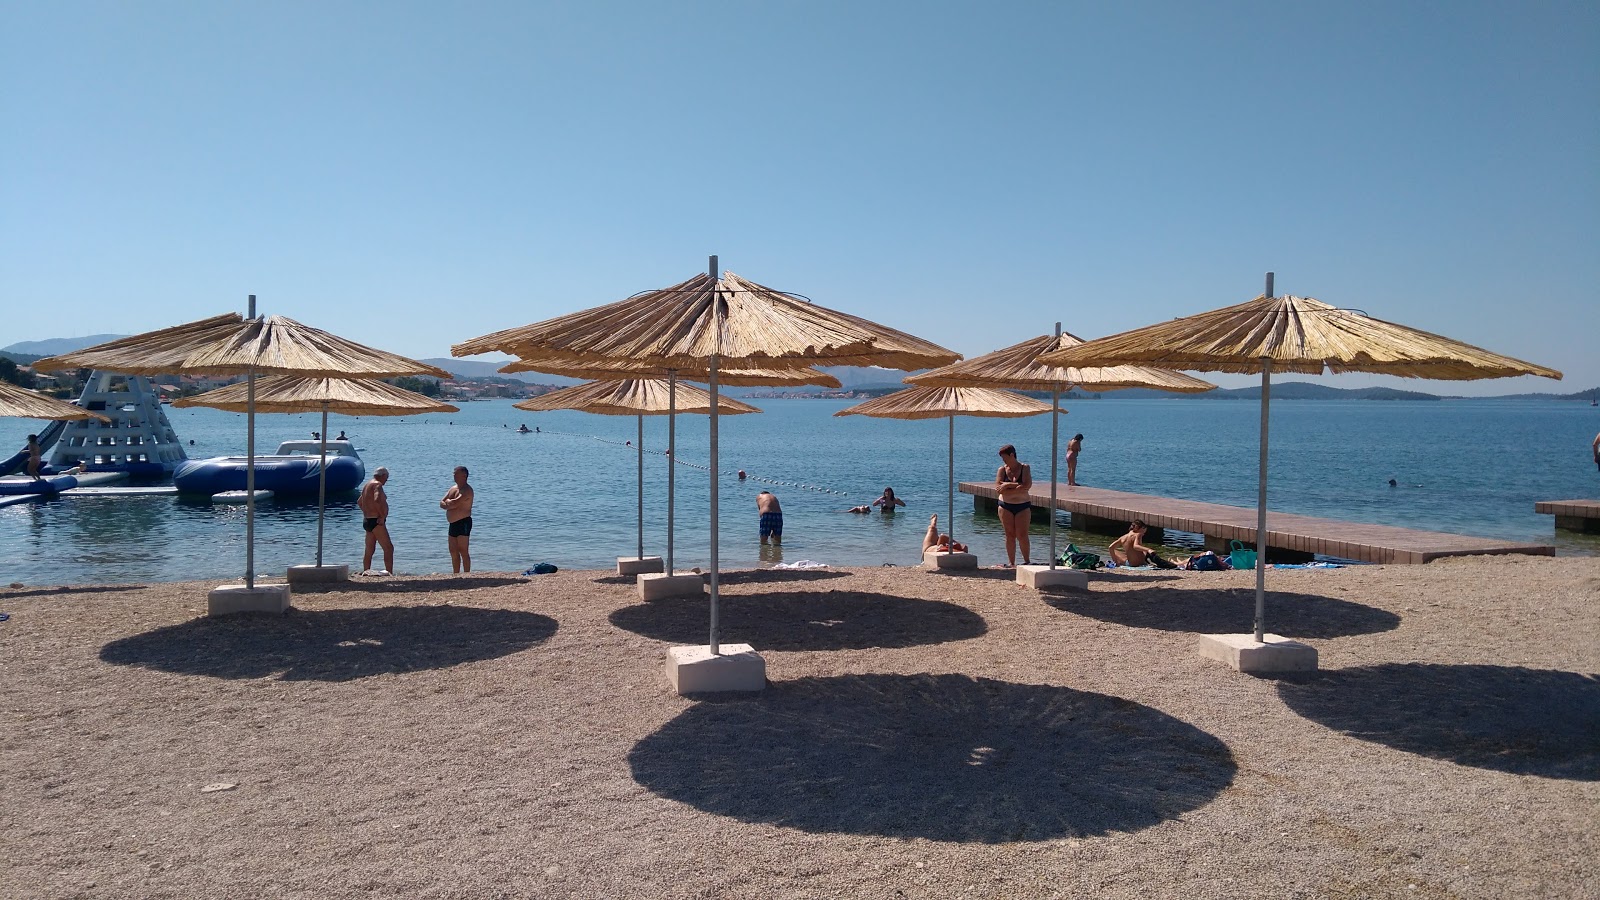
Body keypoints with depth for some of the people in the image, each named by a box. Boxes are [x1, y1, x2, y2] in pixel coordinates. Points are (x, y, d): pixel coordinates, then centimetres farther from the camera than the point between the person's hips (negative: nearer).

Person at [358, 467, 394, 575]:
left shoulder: (368, 485, 20)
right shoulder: (377, 484, -11)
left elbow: (359, 502, 34)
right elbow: (377, 500, -30)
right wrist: (382, 515, -22)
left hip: (367, 521, 10)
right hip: (376, 521, -10)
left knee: (369, 551, 12)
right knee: (389, 548, -10)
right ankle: (390, 574, -16)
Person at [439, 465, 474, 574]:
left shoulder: (466, 490, -11)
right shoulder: (453, 488, 17)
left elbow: (456, 503, -23)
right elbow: (442, 503, 12)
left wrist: (448, 502, -2)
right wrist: (450, 505, -10)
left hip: (463, 523, -9)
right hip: (453, 524, 9)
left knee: (463, 551, -10)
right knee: (453, 552, 11)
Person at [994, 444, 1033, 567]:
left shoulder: (1025, 468, 0)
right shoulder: (1002, 469, 4)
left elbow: (1027, 486, -14)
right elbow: (997, 488, -9)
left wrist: (1008, 485, -14)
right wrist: (1017, 485, -13)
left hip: (1023, 506, -1)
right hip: (1006, 506, 2)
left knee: (1022, 535, -5)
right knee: (1010, 535, 2)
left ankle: (1027, 560, 10)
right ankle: (1011, 563, 8)